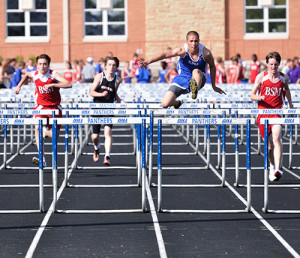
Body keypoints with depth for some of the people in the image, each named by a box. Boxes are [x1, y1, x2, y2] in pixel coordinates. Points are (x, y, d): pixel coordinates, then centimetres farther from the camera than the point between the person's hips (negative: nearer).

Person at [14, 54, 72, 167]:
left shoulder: (53, 75, -17)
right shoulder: (34, 74, -5)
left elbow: (69, 84, -31)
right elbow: (26, 74, 22)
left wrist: (52, 84, -38)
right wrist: (19, 86, 18)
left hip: (54, 107, -1)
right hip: (41, 106, 2)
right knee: (37, 128, -22)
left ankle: (45, 132, 41)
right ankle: (42, 158, -25)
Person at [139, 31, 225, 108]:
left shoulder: (206, 53, -18)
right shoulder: (183, 50, -21)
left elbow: (212, 67, 1)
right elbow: (165, 54, -30)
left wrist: (214, 86, 9)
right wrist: (148, 62, -42)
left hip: (199, 79, -1)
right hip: (183, 79, 1)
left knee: (196, 71, -37)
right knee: (165, 104, -6)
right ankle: (177, 103, 27)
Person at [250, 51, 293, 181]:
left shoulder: (284, 78, 3)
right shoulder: (261, 77, -2)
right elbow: (251, 95, 1)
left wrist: (290, 105, 32)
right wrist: (258, 97, -21)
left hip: (277, 112, -1)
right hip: (263, 112, 1)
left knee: (276, 137, -23)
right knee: (268, 143, 9)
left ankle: (277, 169, -32)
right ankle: (272, 166, 35)